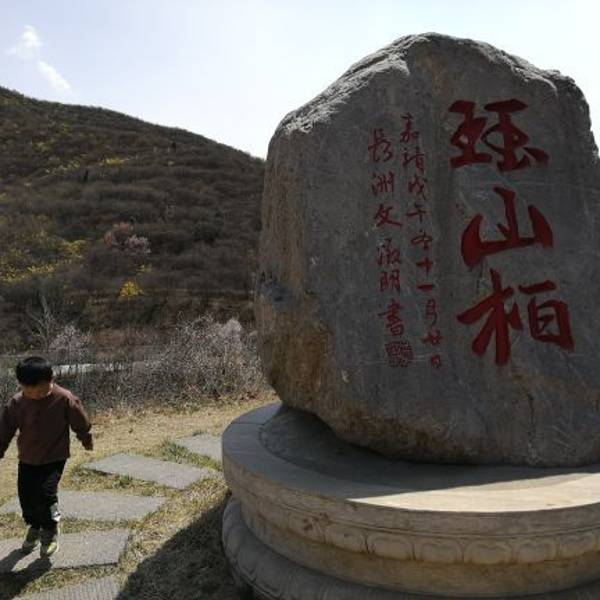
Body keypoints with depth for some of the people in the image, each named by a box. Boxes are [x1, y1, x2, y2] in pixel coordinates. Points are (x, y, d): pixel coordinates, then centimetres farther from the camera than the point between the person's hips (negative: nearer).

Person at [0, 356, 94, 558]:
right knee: (25, 495, 9)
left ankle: (50, 531, 12)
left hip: (54, 458, -4)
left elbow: (81, 423, -6)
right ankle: (34, 527, 39)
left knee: (46, 493, -15)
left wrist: (86, 440, 8)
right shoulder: (16, 402, -14)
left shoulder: (65, 399, -22)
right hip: (27, 459, 4)